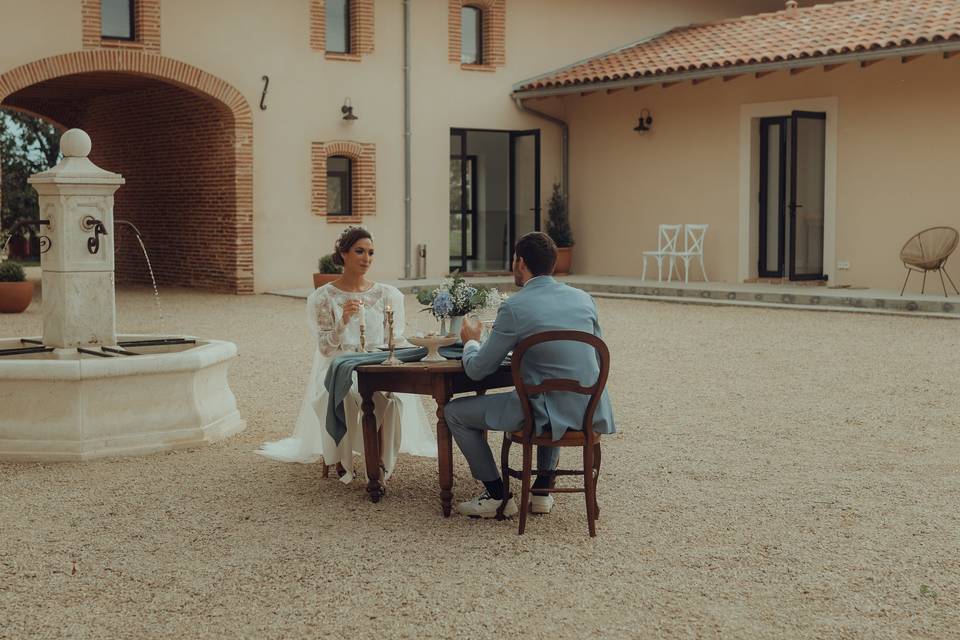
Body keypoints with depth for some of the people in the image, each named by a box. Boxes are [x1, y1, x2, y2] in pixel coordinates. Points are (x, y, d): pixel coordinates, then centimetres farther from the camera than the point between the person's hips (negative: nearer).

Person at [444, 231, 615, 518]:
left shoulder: (514, 308, -11)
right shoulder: (583, 299, 6)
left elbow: (476, 370, -5)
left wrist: (471, 342, 19)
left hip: (545, 413, -6)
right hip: (591, 411, 6)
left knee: (454, 412, 10)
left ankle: (498, 497, 16)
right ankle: (542, 490, 37)